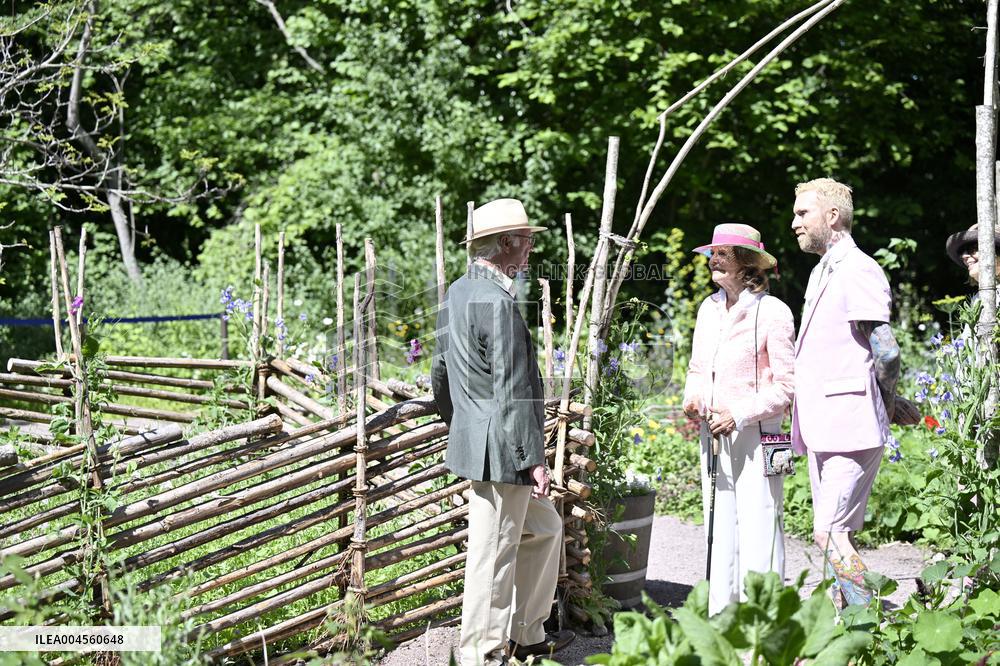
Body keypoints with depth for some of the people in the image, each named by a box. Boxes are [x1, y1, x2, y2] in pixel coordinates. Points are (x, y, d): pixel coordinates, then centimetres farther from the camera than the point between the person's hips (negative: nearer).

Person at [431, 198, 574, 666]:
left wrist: (458, 426, 30)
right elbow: (513, 391, -21)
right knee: (493, 555, 0)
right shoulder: (496, 302, -20)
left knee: (544, 528, 22)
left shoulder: (457, 293, 10)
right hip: (500, 451, -11)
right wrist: (533, 459, -18)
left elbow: (440, 372, 19)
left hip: (472, 441, 11)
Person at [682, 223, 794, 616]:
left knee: (758, 529, -7)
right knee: (719, 529, 10)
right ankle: (720, 617, 17)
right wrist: (692, 396, 3)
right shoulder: (709, 309, 13)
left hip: (754, 436, -7)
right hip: (713, 436, 7)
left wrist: (739, 415, -17)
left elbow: (785, 386, -9)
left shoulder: (771, 312, -8)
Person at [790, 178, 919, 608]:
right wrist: (891, 405, 17)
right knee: (834, 534, 11)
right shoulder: (822, 273, 20)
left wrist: (886, 407, -2)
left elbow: (886, 353, -17)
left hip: (850, 424, -10)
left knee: (829, 532, -13)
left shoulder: (856, 271, -12)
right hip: (824, 427, 10)